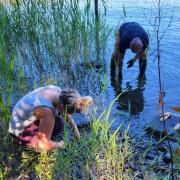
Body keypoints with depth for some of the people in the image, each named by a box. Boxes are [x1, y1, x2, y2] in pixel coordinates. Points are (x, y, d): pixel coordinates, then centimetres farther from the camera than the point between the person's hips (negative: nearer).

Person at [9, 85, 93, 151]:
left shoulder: (57, 90, -16)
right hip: (21, 130, -7)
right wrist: (59, 145, -10)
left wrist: (75, 128, 8)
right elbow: (44, 143, -29)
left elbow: (64, 109, 6)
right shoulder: (47, 111, -39)